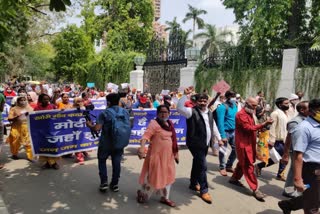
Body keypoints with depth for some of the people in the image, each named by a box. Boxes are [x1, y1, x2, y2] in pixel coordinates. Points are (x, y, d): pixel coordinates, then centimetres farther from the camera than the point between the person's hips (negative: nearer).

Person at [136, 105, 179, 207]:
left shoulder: (169, 123, 7)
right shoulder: (154, 123, -16)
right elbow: (146, 135, -30)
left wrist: (175, 153, 18)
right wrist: (142, 147, -47)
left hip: (168, 155, 8)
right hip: (156, 155, -8)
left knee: (167, 176, 18)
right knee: (153, 176, 4)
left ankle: (164, 197, 36)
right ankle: (143, 194, 28)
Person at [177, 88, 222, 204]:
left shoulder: (209, 113, 12)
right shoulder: (192, 111, -11)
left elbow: (213, 126, 20)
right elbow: (180, 108, -27)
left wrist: (219, 138, 20)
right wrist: (185, 95, -30)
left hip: (205, 144, 7)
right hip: (196, 144, -7)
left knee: (197, 164, 19)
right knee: (202, 166, -6)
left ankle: (193, 184, 36)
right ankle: (204, 190, 8)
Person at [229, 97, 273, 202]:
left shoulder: (249, 113, 16)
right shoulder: (241, 114, -17)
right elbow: (248, 128, -24)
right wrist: (264, 124, -27)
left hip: (249, 142, 10)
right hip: (243, 144, -10)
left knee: (243, 162, 18)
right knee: (249, 165, -6)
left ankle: (234, 178, 34)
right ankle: (255, 189, -1)